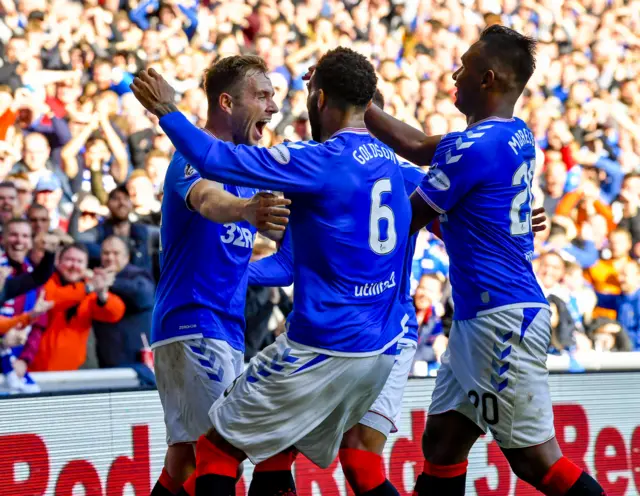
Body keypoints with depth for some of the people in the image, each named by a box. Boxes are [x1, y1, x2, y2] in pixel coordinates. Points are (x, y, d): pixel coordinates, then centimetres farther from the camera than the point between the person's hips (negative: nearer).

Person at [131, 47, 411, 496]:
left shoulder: (323, 161, -14)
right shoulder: (388, 162, 10)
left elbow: (216, 160, -17)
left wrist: (168, 111, -1)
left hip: (323, 350, -8)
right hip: (380, 351, 8)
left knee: (217, 447, 4)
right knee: (273, 450, 23)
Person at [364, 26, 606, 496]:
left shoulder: (475, 148, -17)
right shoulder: (517, 136, 11)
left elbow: (405, 222, -6)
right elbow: (419, 147, 23)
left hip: (503, 318, -10)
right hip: (479, 319, 10)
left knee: (534, 457, -7)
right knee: (441, 442, 12)